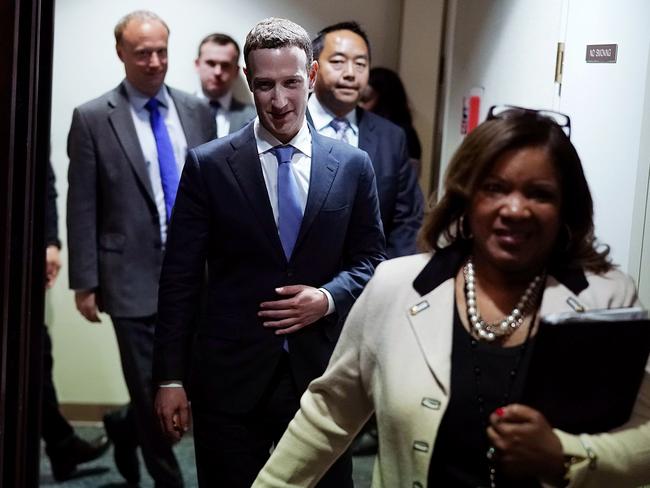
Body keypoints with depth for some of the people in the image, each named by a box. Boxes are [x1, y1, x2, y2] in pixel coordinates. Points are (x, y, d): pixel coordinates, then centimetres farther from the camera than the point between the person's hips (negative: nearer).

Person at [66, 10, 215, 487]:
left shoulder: (198, 111, 6)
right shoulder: (93, 118, -5)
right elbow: (81, 208, -4)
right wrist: (85, 282, -7)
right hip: (134, 275, -4)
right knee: (151, 388, 5)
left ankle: (127, 428, 41)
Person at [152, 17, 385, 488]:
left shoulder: (353, 166, 2)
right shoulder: (208, 165, -2)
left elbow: (370, 257, 11)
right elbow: (180, 277, -2)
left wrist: (330, 297, -10)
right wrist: (170, 378, -4)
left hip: (321, 374, 2)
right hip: (230, 378, -1)